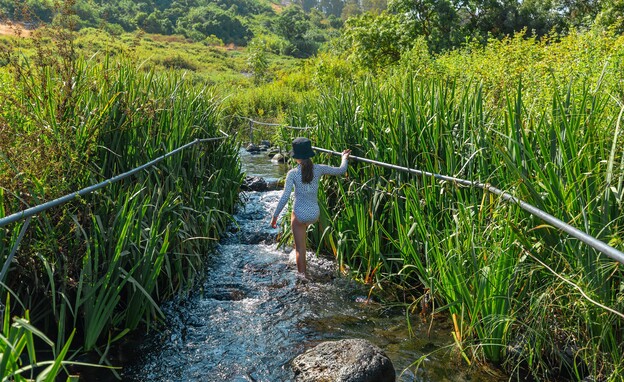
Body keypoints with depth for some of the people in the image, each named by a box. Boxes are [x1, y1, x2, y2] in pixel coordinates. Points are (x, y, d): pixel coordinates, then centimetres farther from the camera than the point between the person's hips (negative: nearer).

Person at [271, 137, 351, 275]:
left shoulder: (292, 173, -13)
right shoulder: (318, 169, -6)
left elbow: (285, 197, -16)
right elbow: (341, 170, 5)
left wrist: (275, 216, -8)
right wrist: (345, 158, 26)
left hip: (300, 214, -4)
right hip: (314, 214, 4)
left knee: (300, 249, 8)